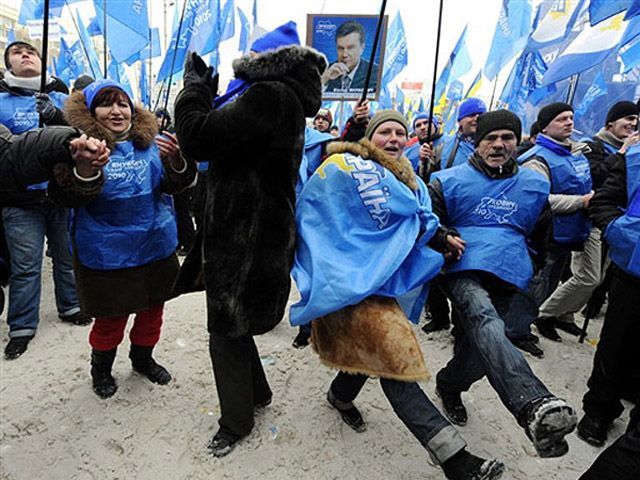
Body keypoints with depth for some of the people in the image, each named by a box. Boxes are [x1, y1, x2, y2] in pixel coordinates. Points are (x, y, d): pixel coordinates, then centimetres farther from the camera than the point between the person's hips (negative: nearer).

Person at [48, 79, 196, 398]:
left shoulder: (149, 141, 1)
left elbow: (174, 185, -3)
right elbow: (62, 196, -20)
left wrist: (177, 160, -26)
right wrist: (84, 170, -41)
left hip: (156, 247, 4)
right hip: (107, 255, -4)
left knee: (152, 310, 18)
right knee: (111, 318, 8)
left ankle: (143, 358, 45)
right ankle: (101, 369, 38)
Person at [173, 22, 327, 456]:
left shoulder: (268, 96, -18)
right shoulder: (287, 99, 14)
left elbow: (197, 138, -22)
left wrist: (195, 86, -6)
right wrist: (211, 95, 14)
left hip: (244, 239, -10)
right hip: (254, 234, 10)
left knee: (227, 332, 6)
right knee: (231, 323, 23)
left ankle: (237, 422, 27)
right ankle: (256, 392, 43)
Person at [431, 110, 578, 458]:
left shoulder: (536, 185, 16)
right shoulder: (450, 181, 6)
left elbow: (540, 233, 30)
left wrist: (530, 263, 28)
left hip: (512, 277, 4)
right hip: (464, 269, -4)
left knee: (482, 347, 3)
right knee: (485, 321, -34)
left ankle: (449, 385, 35)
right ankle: (533, 406, -53)